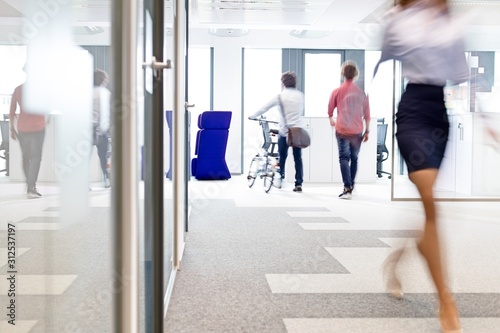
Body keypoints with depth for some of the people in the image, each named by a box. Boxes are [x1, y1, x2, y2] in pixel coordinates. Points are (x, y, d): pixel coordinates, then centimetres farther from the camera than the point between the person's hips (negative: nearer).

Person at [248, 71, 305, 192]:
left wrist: (252, 116, 14)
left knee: (282, 156, 13)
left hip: (285, 130, -3)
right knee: (298, 157, 5)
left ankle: (280, 178, 19)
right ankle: (299, 183, 1)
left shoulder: (280, 96, -4)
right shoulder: (300, 95, 6)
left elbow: (264, 108, 1)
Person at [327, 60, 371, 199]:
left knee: (344, 158, -2)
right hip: (357, 131, 2)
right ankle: (351, 186, 27)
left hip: (342, 130, -2)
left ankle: (347, 188, -17)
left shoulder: (337, 92, -4)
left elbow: (330, 110, 9)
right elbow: (367, 114, 3)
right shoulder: (361, 93, 0)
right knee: (354, 158, 17)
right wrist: (367, 131, 13)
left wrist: (331, 121, 29)